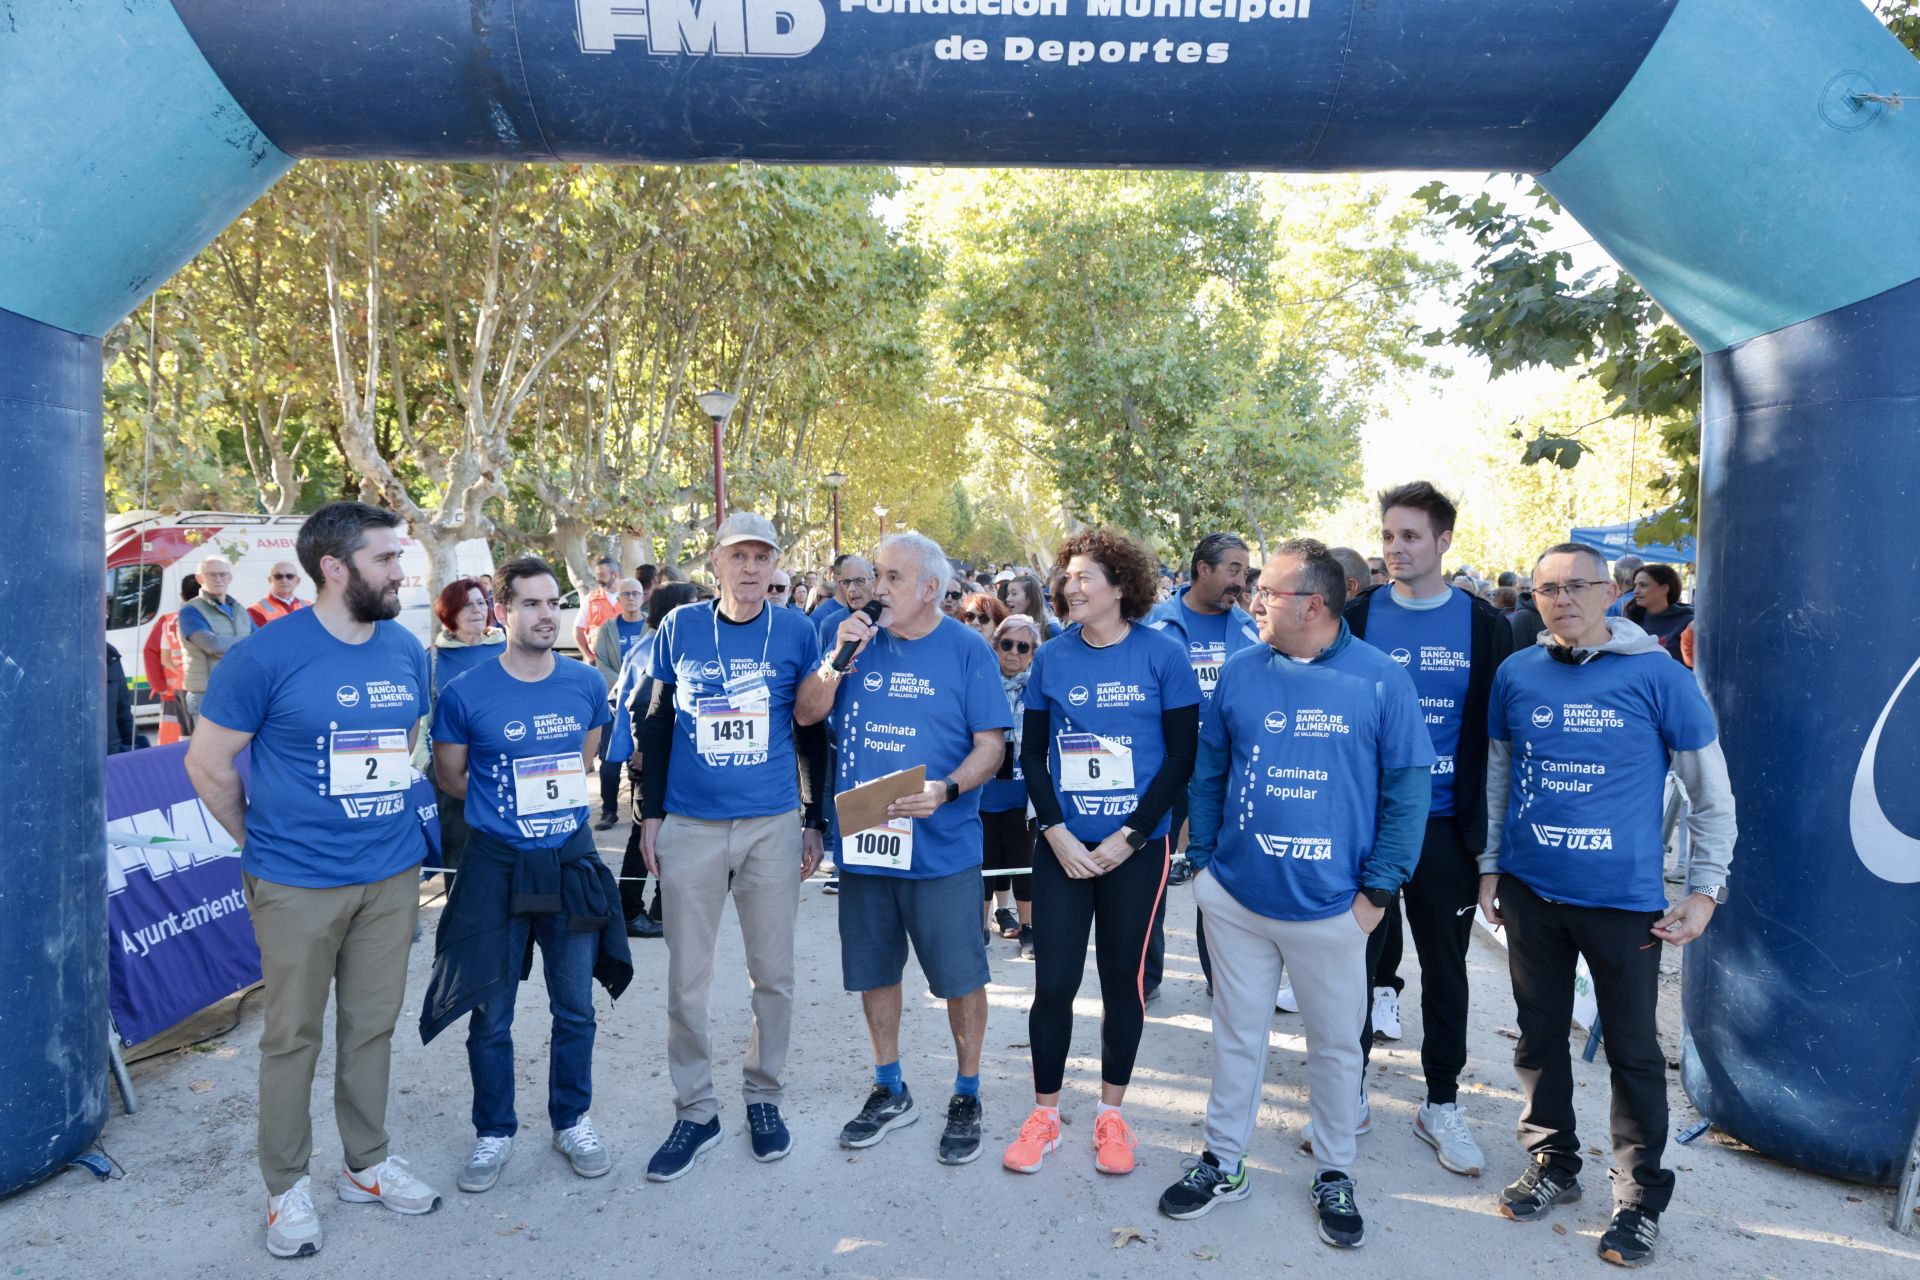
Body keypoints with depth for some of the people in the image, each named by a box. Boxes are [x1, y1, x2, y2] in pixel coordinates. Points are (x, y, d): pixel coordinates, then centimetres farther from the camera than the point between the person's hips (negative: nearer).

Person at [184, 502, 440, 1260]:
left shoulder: (406, 650, 3)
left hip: (392, 875, 5)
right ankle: (286, 1185, 26)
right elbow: (207, 765, -5)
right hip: (298, 884, -4)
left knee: (372, 1025, 15)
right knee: (293, 1035, 9)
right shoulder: (266, 655, -13)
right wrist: (265, 841, 3)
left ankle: (368, 1163, 32)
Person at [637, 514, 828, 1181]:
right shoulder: (680, 627, 1)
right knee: (686, 979, 7)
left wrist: (815, 820, 5)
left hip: (774, 825, 0)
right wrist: (651, 812, 5)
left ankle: (764, 1097, 28)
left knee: (773, 973, 9)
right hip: (689, 826, 1)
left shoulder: (795, 631, -1)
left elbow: (814, 732, 6)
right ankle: (695, 1111, 23)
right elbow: (657, 723, 8)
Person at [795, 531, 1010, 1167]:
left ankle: (966, 1095, 26)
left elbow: (991, 745, -6)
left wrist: (946, 790, -23)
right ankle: (889, 1090, 34)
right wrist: (835, 658, -13)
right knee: (874, 969, 15)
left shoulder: (966, 650, -4)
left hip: (940, 845, -3)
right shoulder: (858, 639, 5)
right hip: (862, 839, 4)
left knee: (960, 974, 6)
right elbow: (807, 714, 2)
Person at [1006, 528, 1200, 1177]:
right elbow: (1032, 754, 4)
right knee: (1053, 981, 4)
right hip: (1063, 845, 2)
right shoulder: (1052, 658, 1)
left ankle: (1111, 1113, 29)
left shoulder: (1164, 654, -7)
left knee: (1123, 979, 11)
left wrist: (1129, 837, -12)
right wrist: (1056, 832, -8)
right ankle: (1044, 1113, 23)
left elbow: (1182, 755, -6)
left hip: (1137, 847, -1)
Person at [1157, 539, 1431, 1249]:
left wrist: (1378, 888, -7)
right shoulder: (1240, 672, 0)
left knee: (1336, 1043, 14)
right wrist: (1203, 863, 3)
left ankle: (1334, 1174, 34)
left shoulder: (1381, 679, -8)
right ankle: (1224, 1162, 32)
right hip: (1237, 898, 2)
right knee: (1236, 1035, 15)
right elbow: (1208, 773, 7)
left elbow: (1408, 789, -5)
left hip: (1331, 906, -2)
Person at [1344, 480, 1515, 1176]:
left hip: (1445, 825, 0)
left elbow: (1496, 734, 2)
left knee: (1445, 967, 11)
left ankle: (1441, 1104, 27)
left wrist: (1484, 832, -2)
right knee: (1355, 957, 8)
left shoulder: (1485, 625, 0)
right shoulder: (1358, 617, 0)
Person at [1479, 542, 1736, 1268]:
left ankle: (1640, 1196, 26)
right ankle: (1553, 1165, 33)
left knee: (1633, 1050, 9)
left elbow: (1711, 791, -1)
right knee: (1540, 1036, 14)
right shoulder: (1516, 675, 1)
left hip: (1624, 899, -3)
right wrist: (1490, 866, 9)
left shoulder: (1657, 675, -8)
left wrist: (1705, 888, -5)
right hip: (1529, 891, 3)